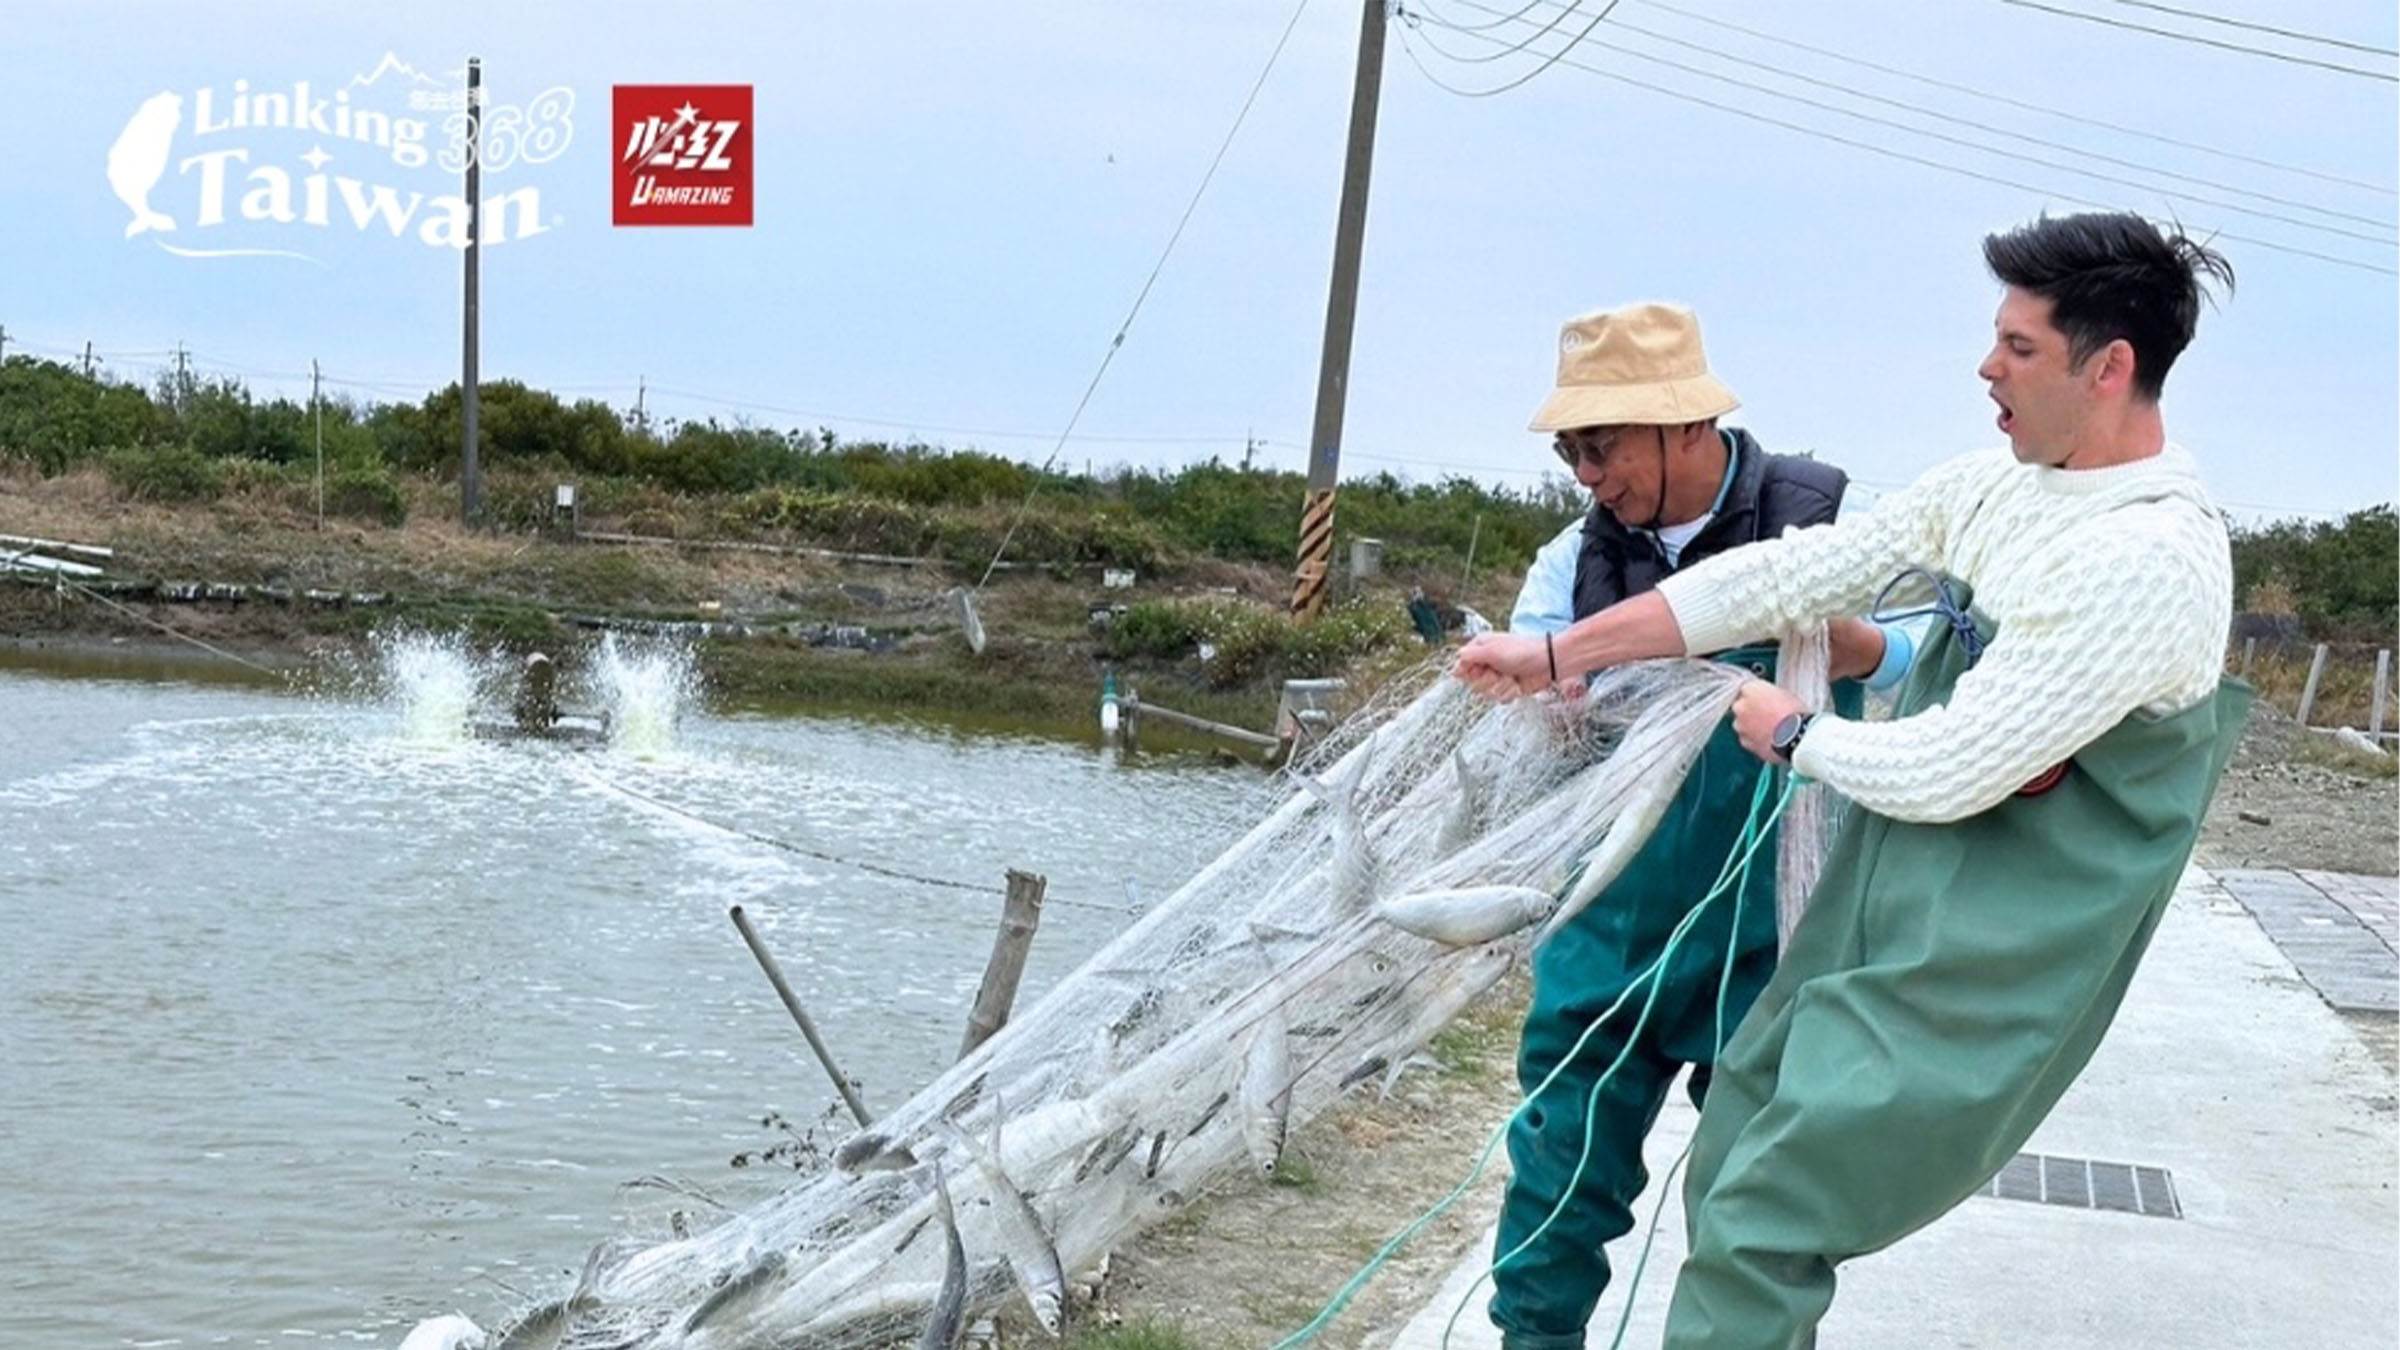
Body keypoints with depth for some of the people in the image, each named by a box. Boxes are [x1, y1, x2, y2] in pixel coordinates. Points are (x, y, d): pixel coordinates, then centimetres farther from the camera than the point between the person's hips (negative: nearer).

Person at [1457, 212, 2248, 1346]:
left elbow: (1943, 774, -22)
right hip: (1871, 918, 8)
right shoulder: (1986, 493, 4)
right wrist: (1552, 655, 7)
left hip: (1974, 976, -8)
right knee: (1729, 1176, 14)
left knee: (1754, 1232, -8)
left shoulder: (2150, 561, -23)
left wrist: (1791, 733, -3)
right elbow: (1781, 578, 6)